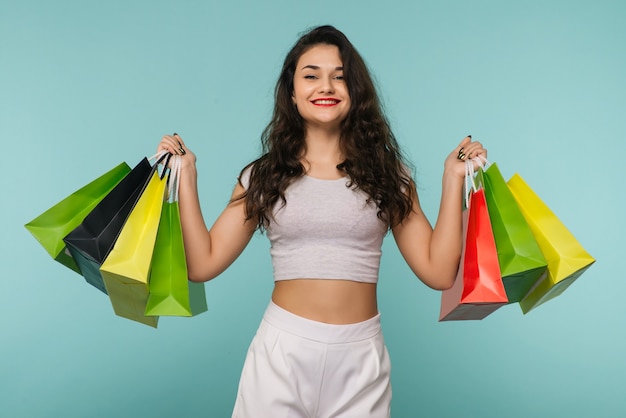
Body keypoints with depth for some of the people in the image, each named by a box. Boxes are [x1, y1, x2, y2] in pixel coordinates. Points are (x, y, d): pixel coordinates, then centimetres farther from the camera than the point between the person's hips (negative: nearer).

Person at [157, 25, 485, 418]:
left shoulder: (386, 174, 1)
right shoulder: (263, 177, 2)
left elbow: (439, 272, -3)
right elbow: (203, 264, -2)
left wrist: (453, 178, -5)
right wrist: (186, 175, -2)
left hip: (361, 359, 1)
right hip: (281, 351, 0)